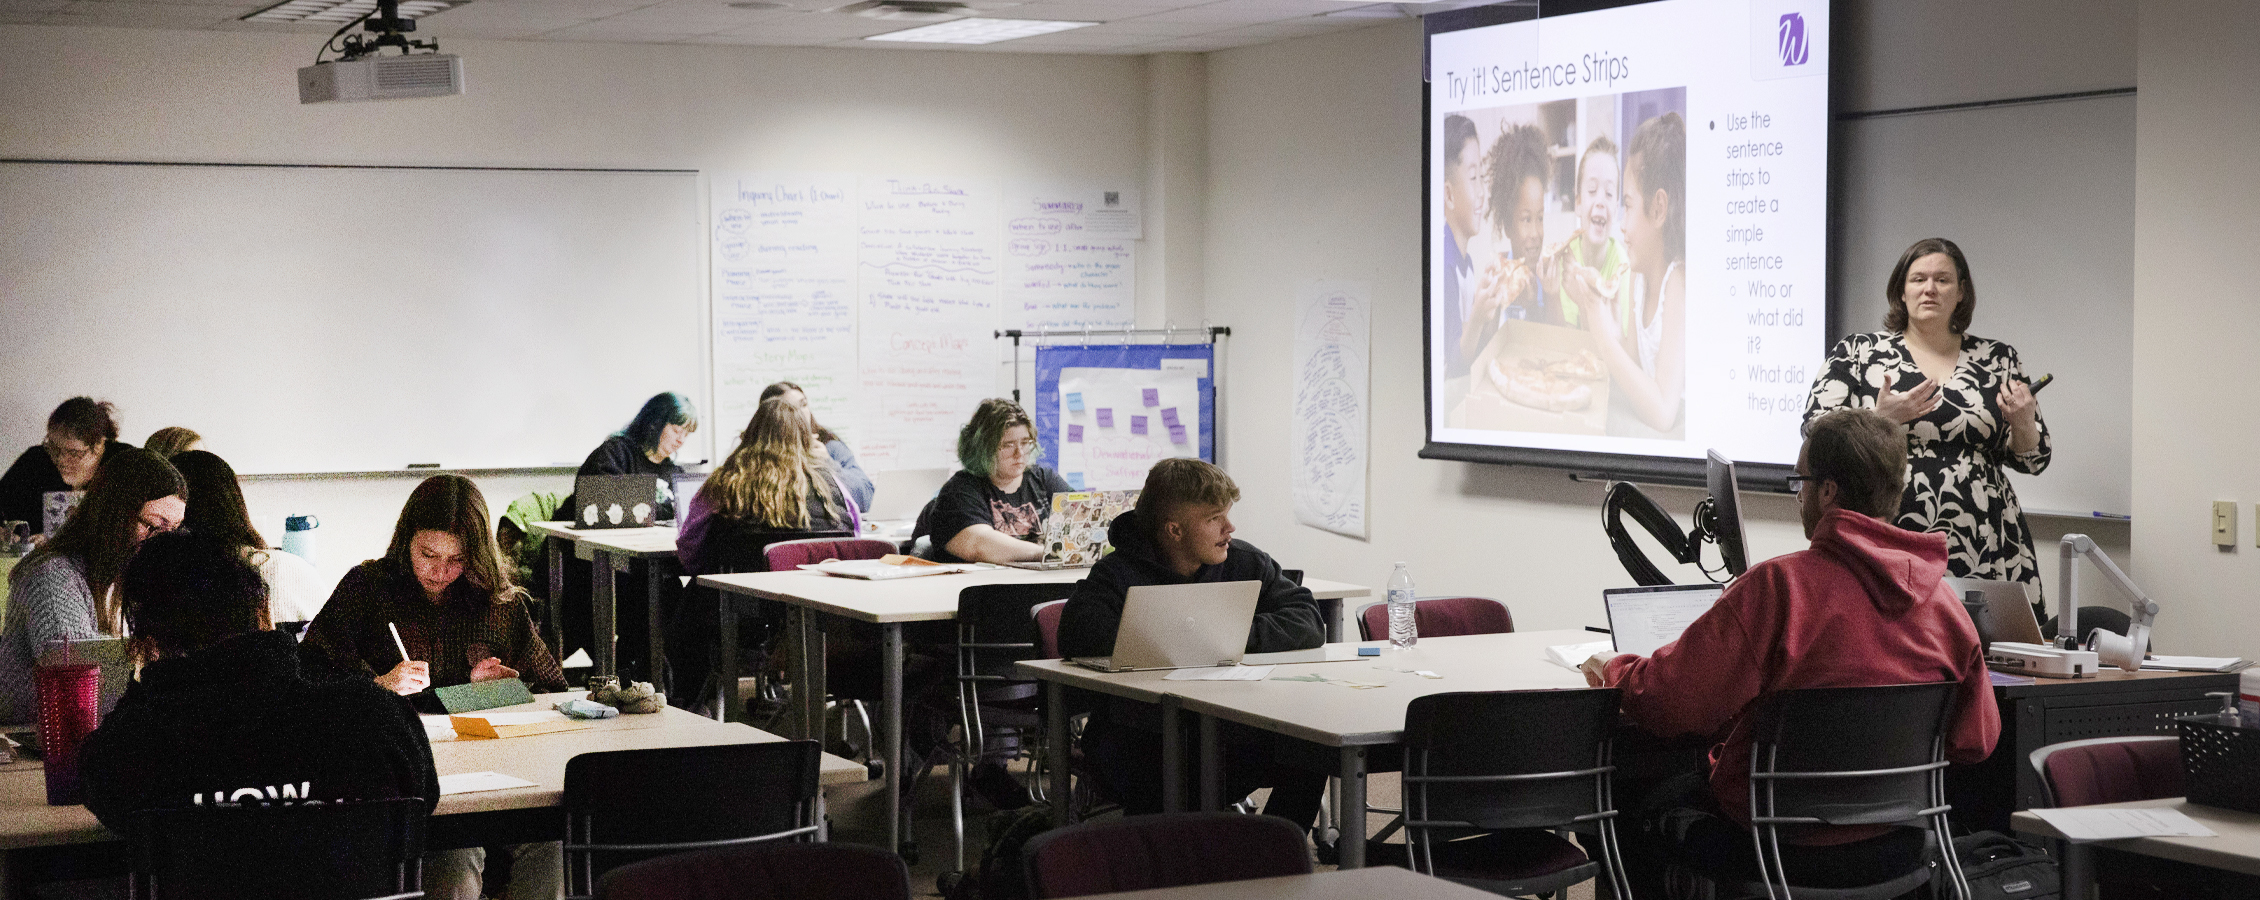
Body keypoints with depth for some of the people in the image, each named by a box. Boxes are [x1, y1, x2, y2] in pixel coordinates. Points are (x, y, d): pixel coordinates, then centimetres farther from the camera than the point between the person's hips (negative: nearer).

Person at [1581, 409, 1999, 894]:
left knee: (1637, 806, 22)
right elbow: (1976, 739, 2)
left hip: (1785, 845, -6)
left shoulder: (1776, 586, -22)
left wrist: (1614, 667, 0)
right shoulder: (1943, 600, -7)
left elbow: (1669, 701, -21)